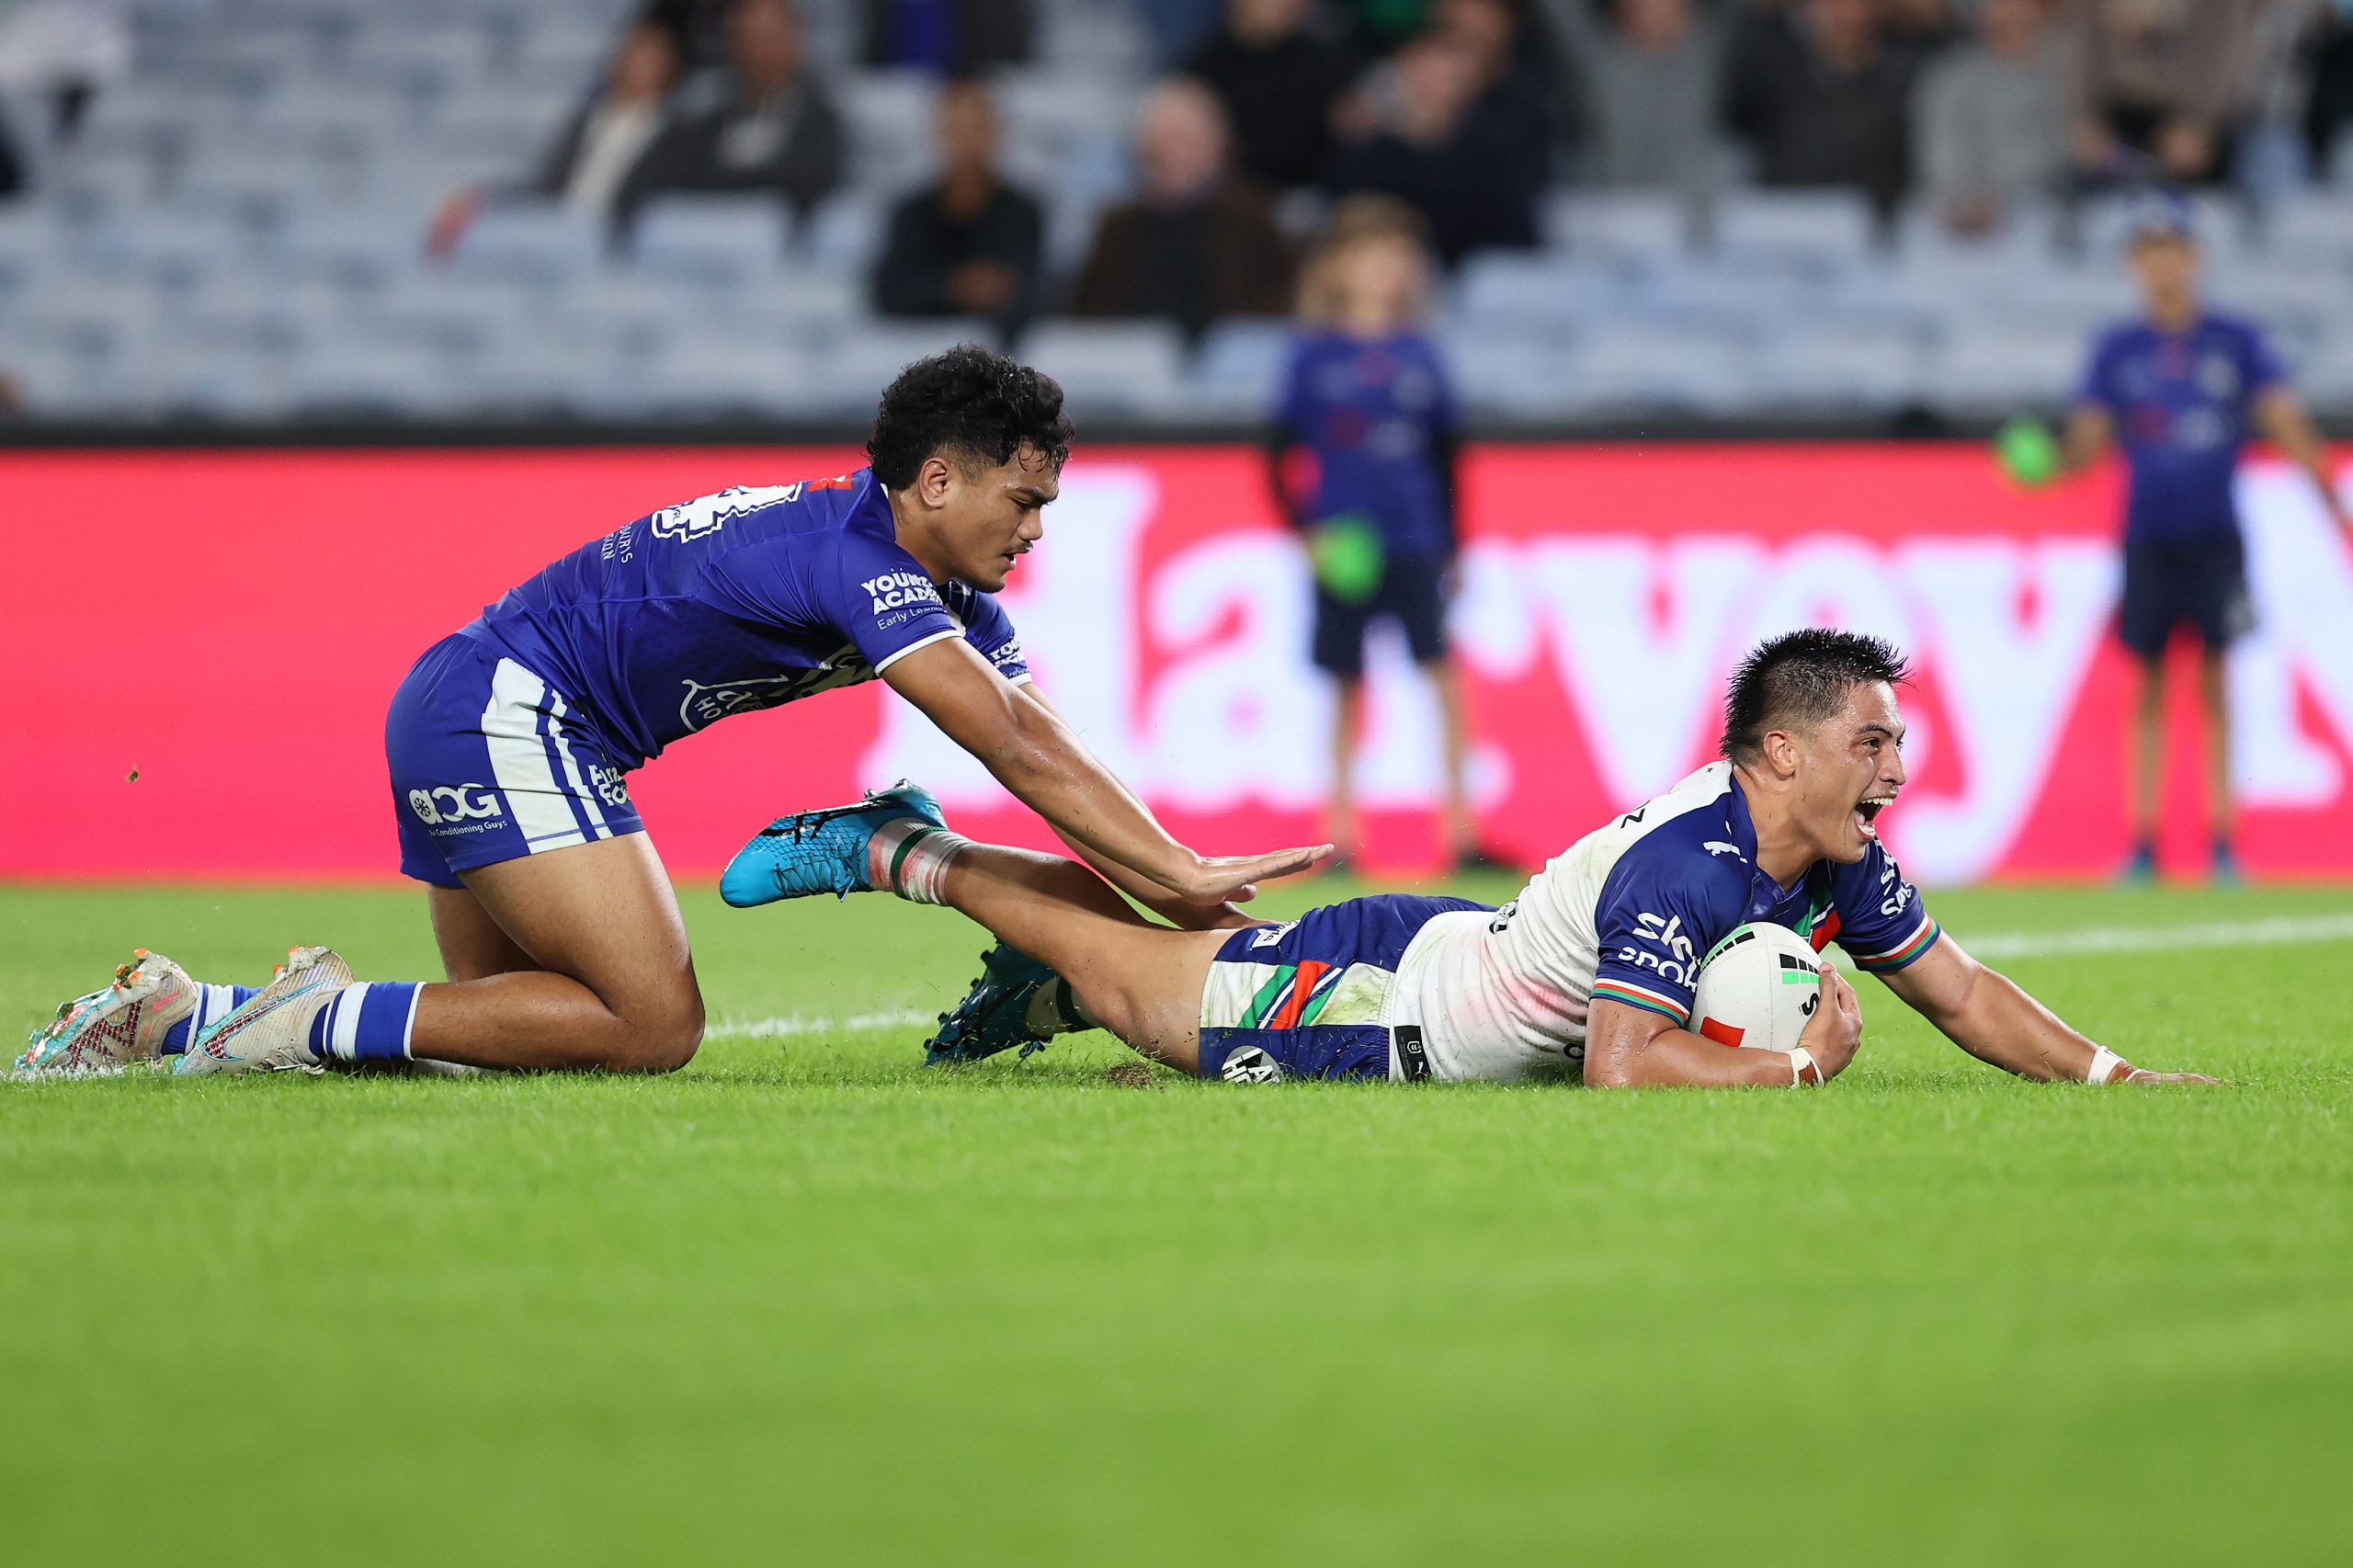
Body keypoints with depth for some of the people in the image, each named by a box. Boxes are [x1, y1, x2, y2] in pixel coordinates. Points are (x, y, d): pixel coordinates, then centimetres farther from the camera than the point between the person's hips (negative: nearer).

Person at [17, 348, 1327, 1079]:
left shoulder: (954, 596, 9)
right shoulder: (855, 560, -21)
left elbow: (1048, 751, 5)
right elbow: (1017, 751, -27)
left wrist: (1176, 891, -5)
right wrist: (1179, 873, -27)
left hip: (470, 721, 10)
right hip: (503, 706, -10)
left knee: (503, 1031, 10)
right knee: (653, 1025, -18)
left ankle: (173, 1014, 12)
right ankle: (329, 1016, -13)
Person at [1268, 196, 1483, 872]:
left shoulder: (1418, 355, 7)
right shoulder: (1314, 354, 0)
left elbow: (1445, 457, 13)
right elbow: (1279, 454, 2)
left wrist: (1451, 544, 11)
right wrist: (1307, 527, -9)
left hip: (1415, 543, 1)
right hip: (1344, 547, -1)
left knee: (1445, 677, -9)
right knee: (1349, 691, 3)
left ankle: (1462, 830, -7)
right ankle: (1339, 835, 13)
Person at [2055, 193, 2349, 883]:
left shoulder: (2236, 341, 4)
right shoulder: (2117, 350, 7)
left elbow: (2288, 428, 3)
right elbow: (2086, 443, 8)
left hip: (2214, 534, -1)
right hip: (2148, 537, 1)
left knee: (2215, 685, -3)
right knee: (2150, 684, 3)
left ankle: (2222, 844, 0)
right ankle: (2143, 843, 6)